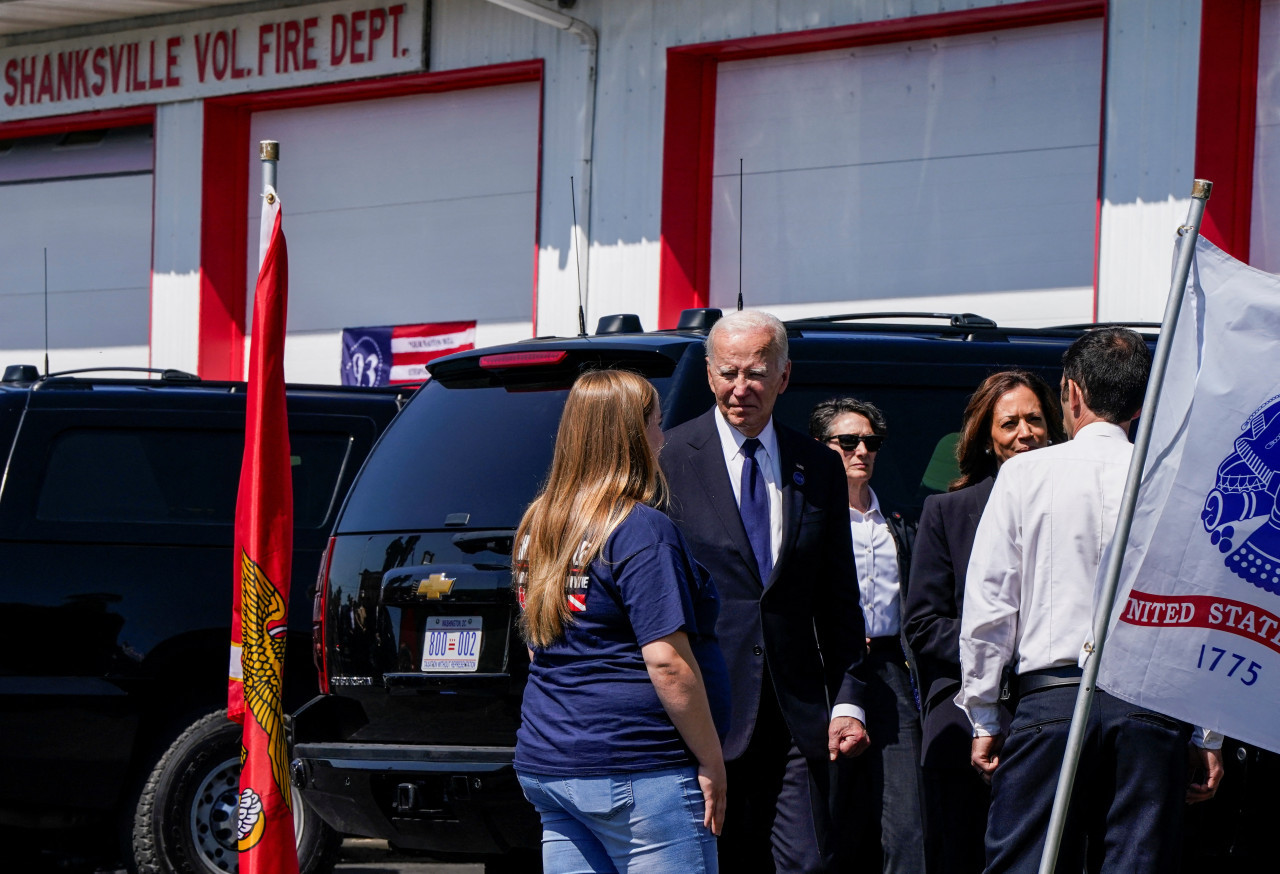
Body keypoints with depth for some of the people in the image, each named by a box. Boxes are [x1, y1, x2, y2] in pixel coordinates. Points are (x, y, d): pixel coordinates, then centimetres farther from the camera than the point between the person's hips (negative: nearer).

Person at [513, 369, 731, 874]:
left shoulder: (539, 525, 12)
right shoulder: (642, 530, -13)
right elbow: (667, 661, -18)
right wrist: (711, 763, -11)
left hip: (545, 760, 8)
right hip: (635, 770, -8)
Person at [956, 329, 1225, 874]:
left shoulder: (1026, 474, 3)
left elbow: (987, 604, 3)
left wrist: (983, 717, 10)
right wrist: (1209, 736, 9)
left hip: (1050, 702, -1)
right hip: (1153, 709, 1)